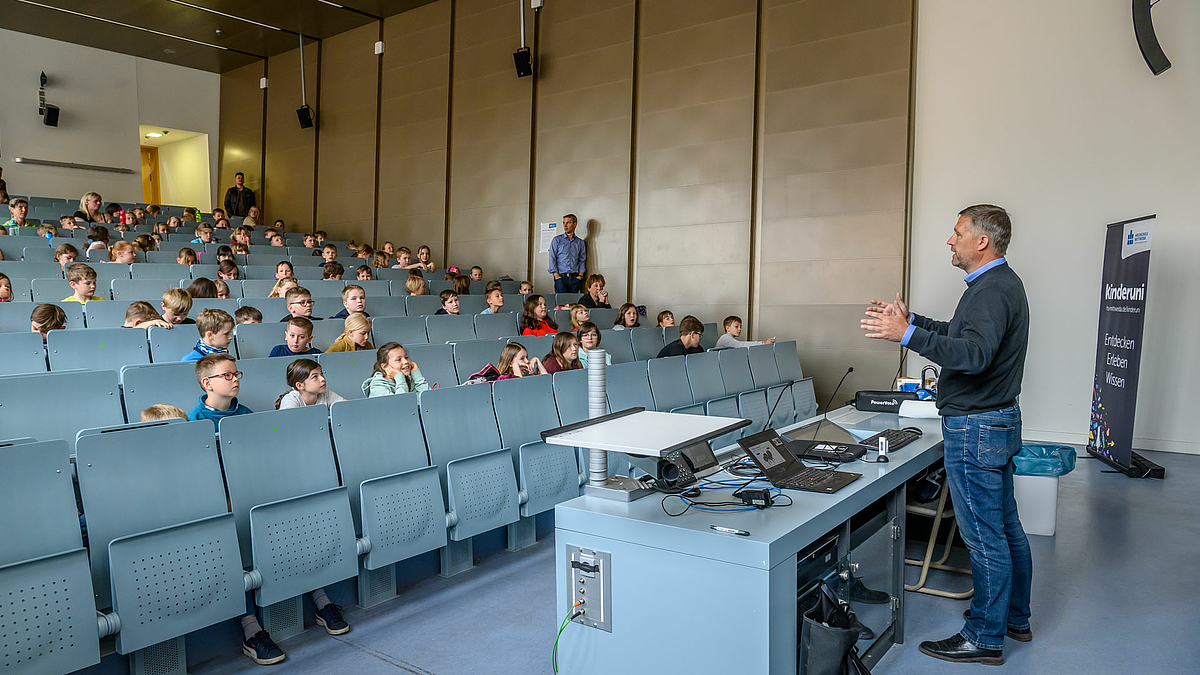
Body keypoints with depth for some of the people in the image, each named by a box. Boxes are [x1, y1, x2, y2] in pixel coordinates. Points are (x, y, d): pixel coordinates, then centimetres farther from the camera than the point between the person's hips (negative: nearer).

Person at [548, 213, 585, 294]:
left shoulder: (580, 242, 14)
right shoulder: (557, 240, 8)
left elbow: (582, 260, 13)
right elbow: (552, 258, 2)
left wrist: (580, 275, -1)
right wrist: (556, 275, -8)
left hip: (575, 278, 2)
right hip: (561, 277, -2)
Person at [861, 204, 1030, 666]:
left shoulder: (991, 291, -20)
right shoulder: (1002, 283, 14)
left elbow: (974, 354, -35)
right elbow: (961, 334, 24)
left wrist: (908, 335, -39)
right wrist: (911, 320, 20)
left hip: (976, 428, -11)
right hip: (999, 420, 11)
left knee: (984, 535, -2)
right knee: (1005, 525, 19)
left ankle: (985, 638, 10)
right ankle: (1014, 618, 33)